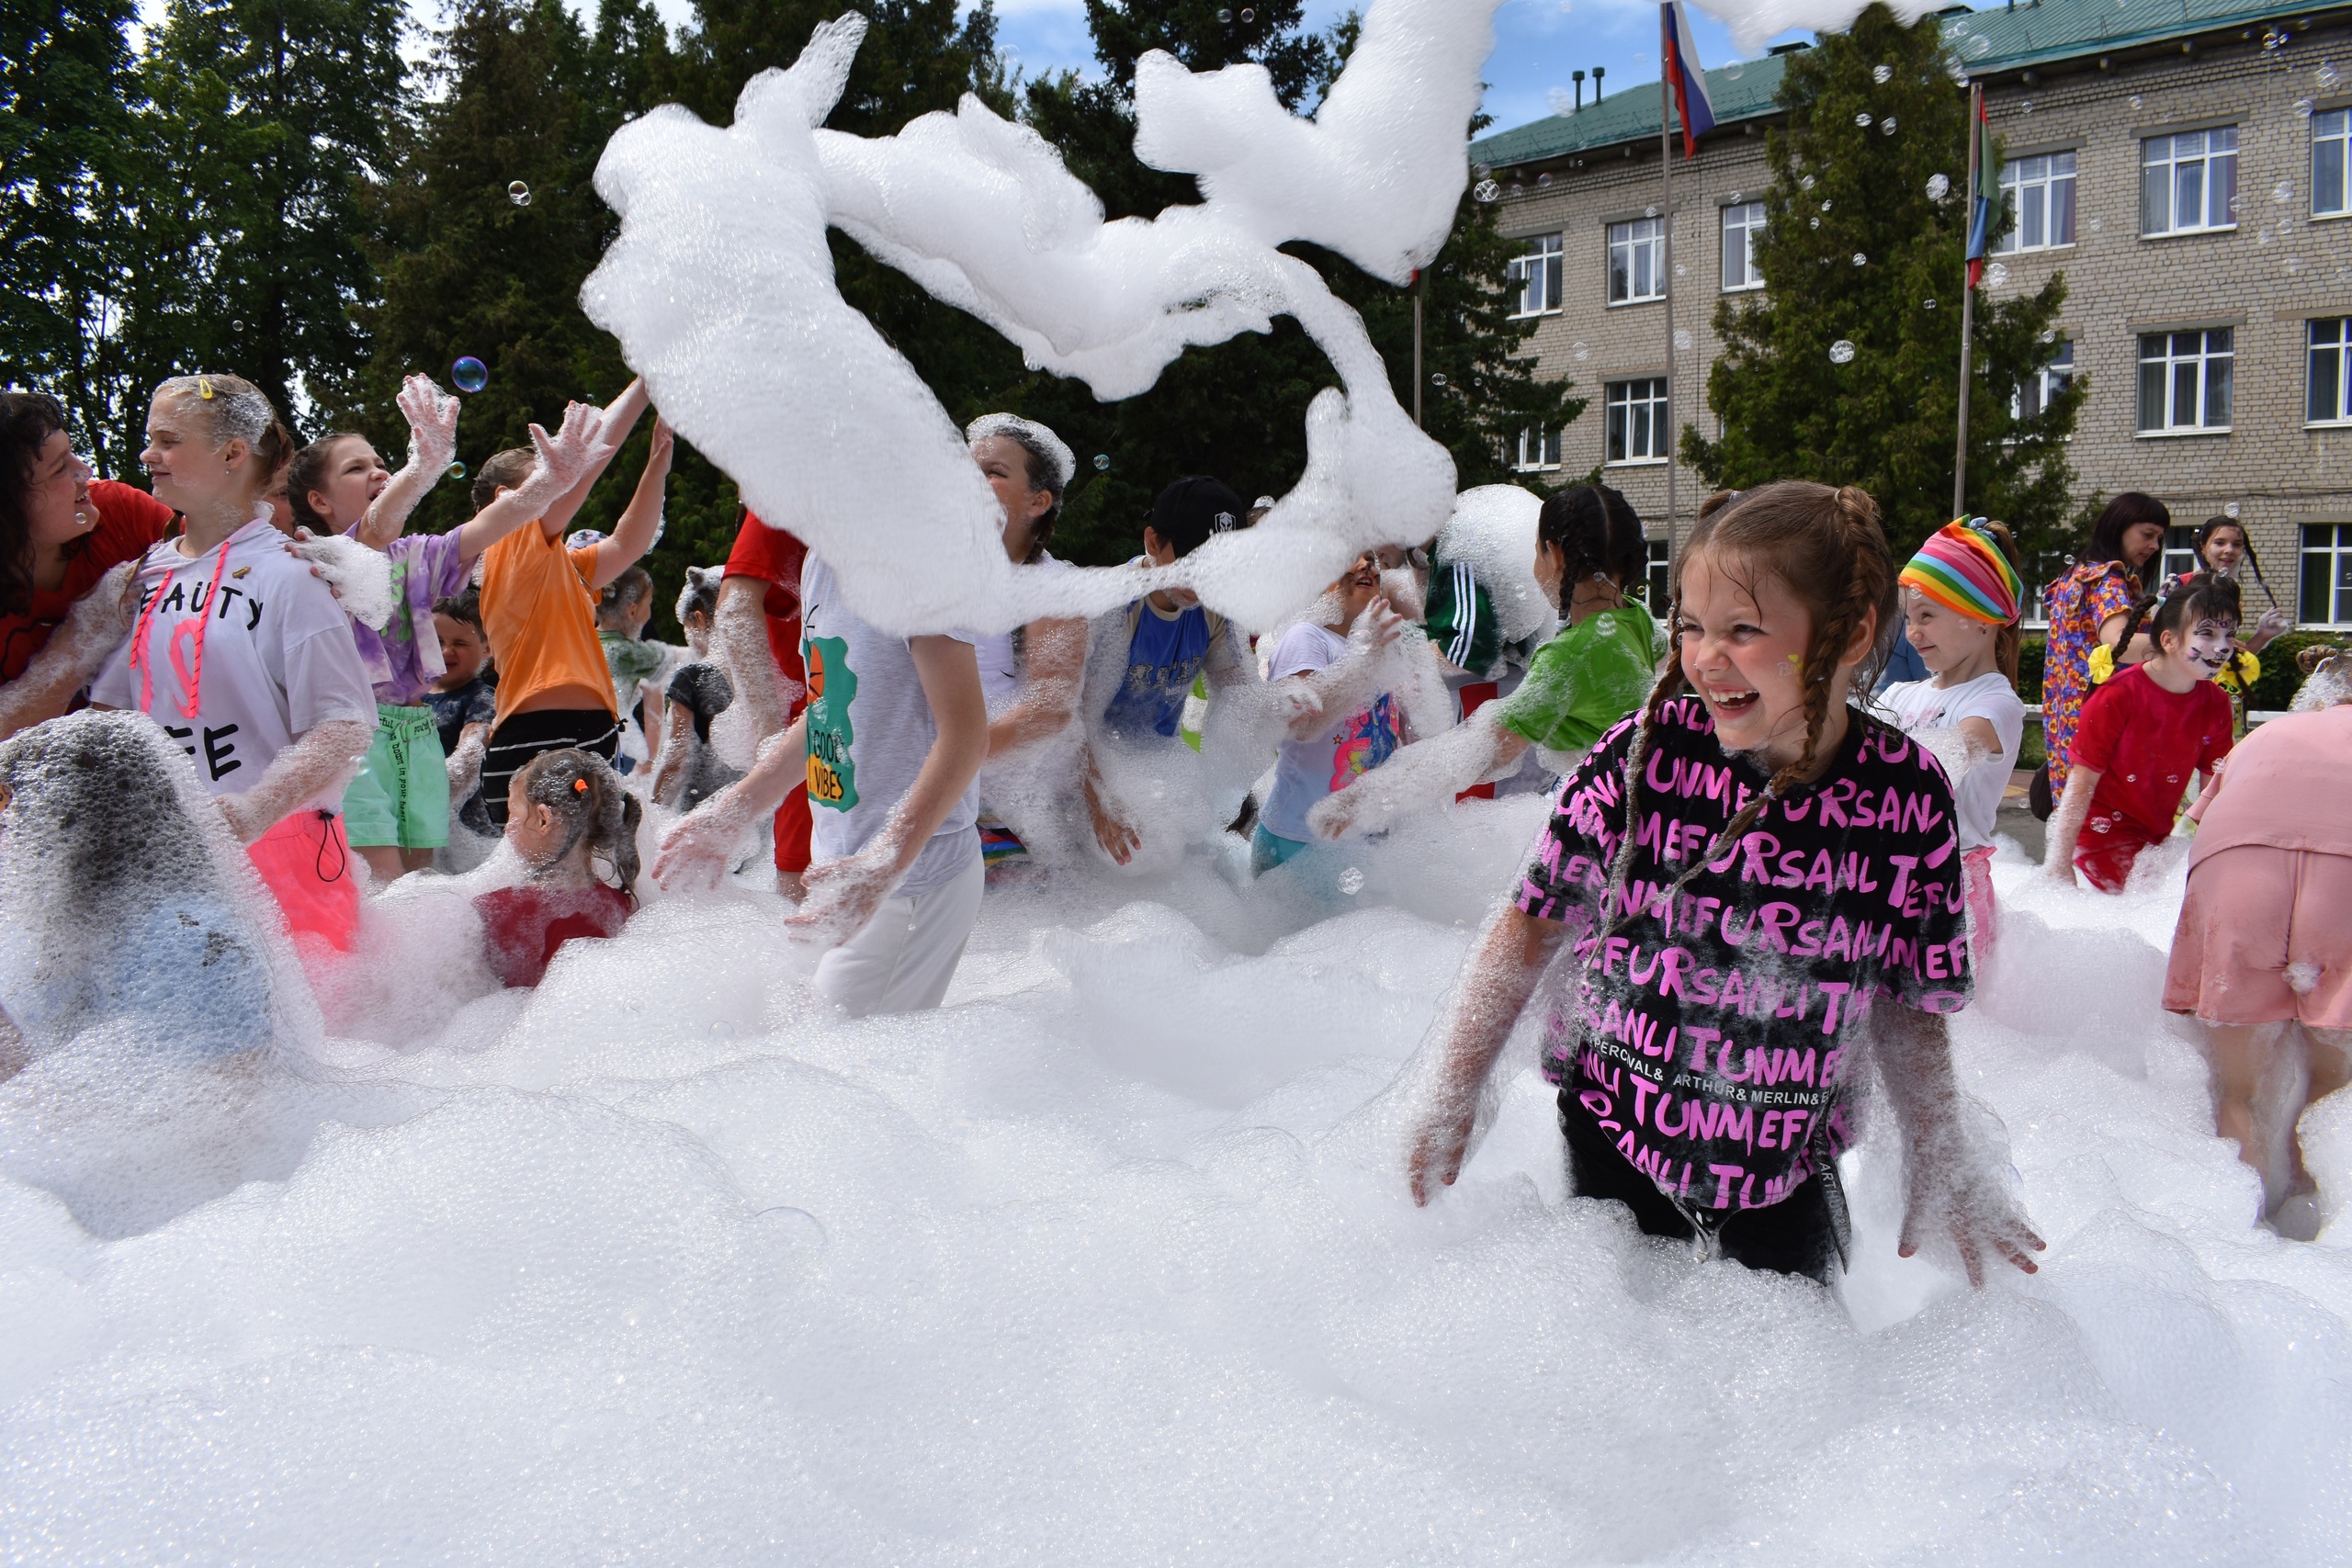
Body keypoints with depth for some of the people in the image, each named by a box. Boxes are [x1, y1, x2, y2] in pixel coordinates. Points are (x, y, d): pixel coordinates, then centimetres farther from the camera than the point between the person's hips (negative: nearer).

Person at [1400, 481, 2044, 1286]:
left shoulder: (1907, 792, -12)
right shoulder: (1645, 753, -17)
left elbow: (1907, 1002, 1)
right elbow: (1530, 926, -8)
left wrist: (1941, 1161, -3)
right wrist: (1448, 1096, -9)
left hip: (1790, 1162, 2)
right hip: (1615, 1139, -1)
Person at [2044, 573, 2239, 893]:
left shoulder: (2215, 704, -2)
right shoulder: (2119, 695, -18)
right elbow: (2081, 783, -17)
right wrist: (2060, 865, -20)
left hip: (2160, 838, 6)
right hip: (2104, 835, -6)